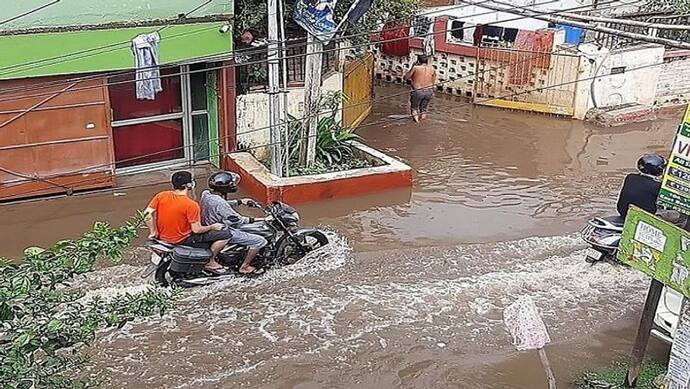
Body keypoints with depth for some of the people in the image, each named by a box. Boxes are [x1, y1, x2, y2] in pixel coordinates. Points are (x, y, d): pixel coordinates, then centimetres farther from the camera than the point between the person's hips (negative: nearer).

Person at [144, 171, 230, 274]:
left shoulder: (161, 195, -6)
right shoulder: (191, 205, -22)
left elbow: (148, 213, -8)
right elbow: (197, 230, -20)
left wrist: (153, 232, 4)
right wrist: (213, 226, -3)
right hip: (182, 240, -7)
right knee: (225, 234, -5)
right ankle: (210, 262, 7)